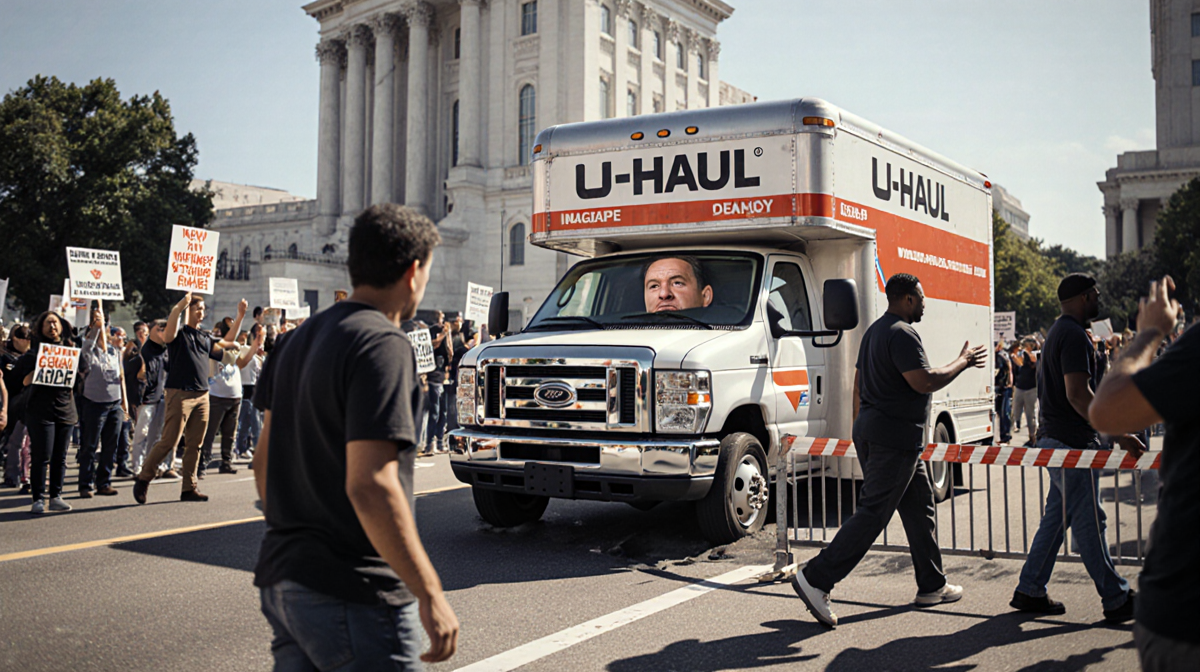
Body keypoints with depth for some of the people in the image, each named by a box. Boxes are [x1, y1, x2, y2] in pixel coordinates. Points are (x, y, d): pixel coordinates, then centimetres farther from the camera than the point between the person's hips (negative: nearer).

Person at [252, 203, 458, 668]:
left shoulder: (300, 340, 11)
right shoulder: (383, 346, -17)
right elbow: (369, 485, -26)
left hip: (282, 580, 9)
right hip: (351, 595, -9)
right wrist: (430, 593, -22)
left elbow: (264, 461, 17)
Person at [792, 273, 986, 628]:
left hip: (872, 430, 11)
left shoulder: (875, 331, 17)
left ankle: (932, 586, 25)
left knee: (919, 506, 17)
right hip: (896, 437, -11)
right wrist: (963, 362, -6)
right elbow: (924, 382, -21)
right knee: (872, 513, -10)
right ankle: (816, 578, -11)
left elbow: (858, 385, 21)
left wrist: (862, 428, 25)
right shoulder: (902, 334, -15)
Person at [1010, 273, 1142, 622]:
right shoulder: (1074, 335, -16)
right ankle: (1117, 600, 6)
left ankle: (1030, 592, 17)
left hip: (1056, 440, 10)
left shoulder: (1057, 332, 17)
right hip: (1073, 443, -10)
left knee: (1056, 518, 13)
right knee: (1089, 522, -3)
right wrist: (1120, 435, -26)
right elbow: (1078, 394, -25)